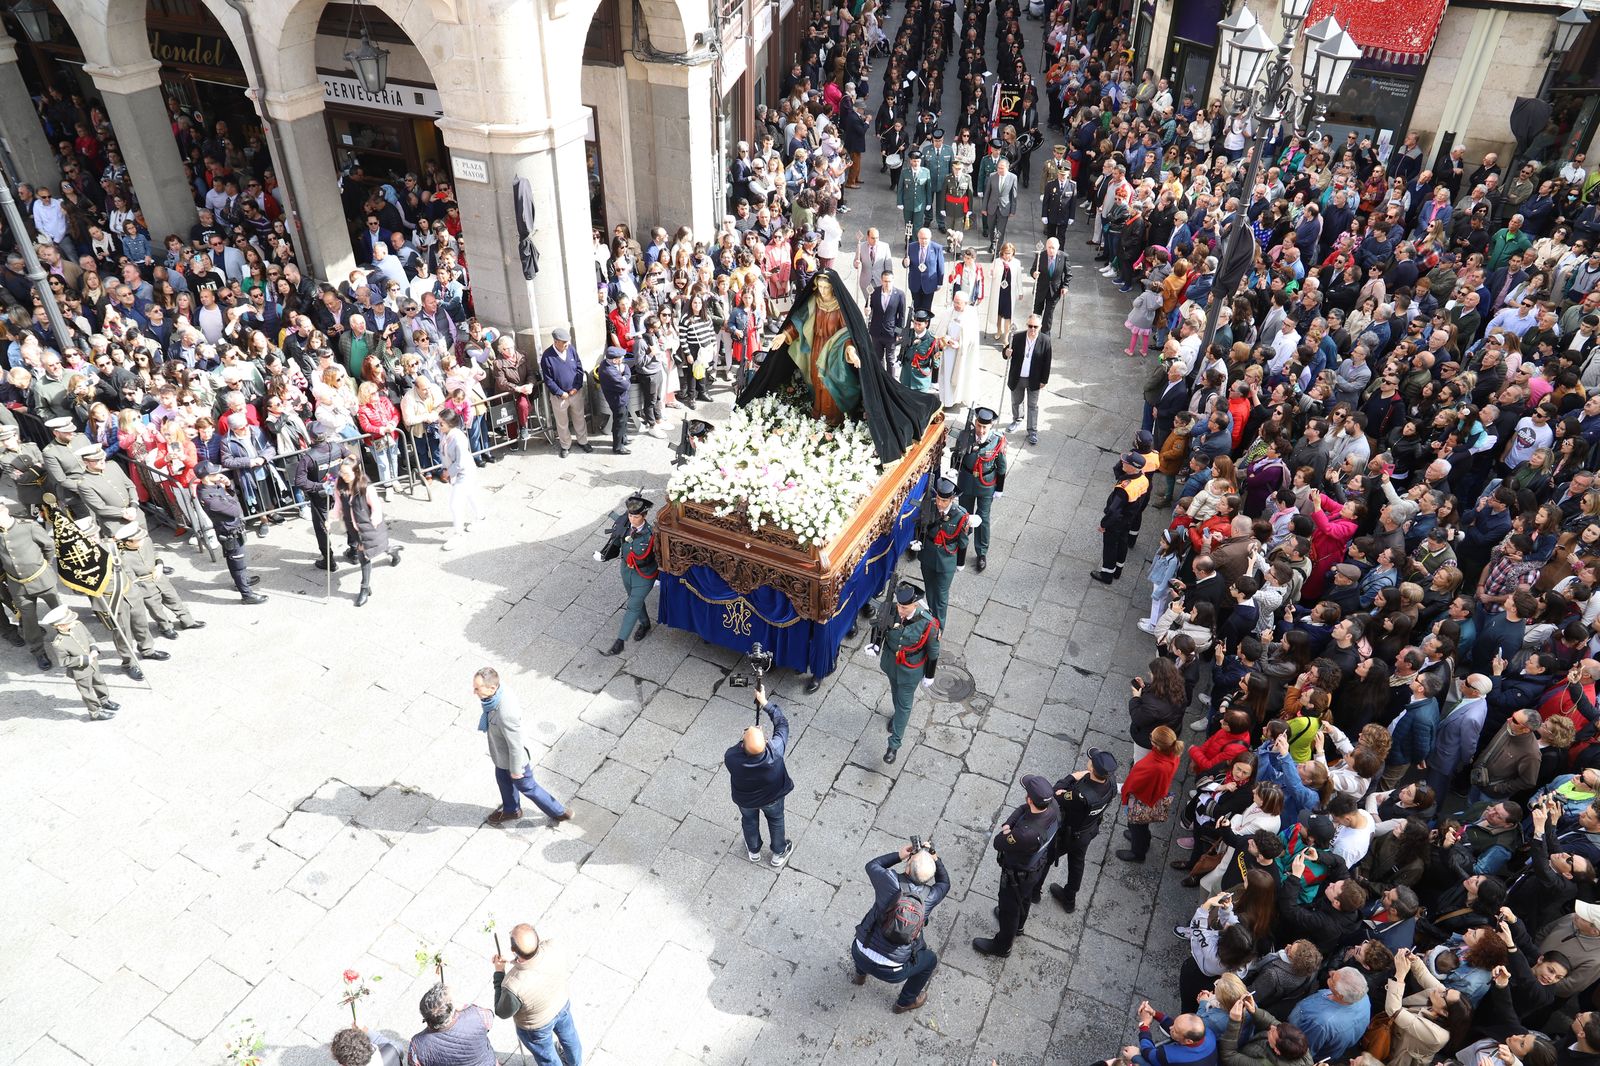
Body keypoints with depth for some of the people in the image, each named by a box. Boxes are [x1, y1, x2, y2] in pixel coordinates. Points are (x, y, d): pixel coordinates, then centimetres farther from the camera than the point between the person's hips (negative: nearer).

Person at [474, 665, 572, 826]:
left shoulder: (506, 713, -45)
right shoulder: (497, 694, -19)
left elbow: (515, 745, -31)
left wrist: (516, 770, -16)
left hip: (514, 757, -8)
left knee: (527, 787, 17)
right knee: (503, 780, 31)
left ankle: (559, 812, 39)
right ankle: (511, 810, 58)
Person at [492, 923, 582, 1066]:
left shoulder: (514, 986, -45)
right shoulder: (556, 945, -36)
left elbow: (503, 1013, -21)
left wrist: (499, 973, -16)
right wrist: (515, 958, -9)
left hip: (537, 1025, -5)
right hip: (563, 1001, 5)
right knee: (567, 1034, 36)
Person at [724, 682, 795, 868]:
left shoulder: (731, 757, -42)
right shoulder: (775, 751, -43)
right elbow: (782, 723, -25)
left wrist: (747, 737, -13)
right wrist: (765, 702, -21)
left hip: (745, 799, 0)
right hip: (772, 796, 0)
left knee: (749, 821, 32)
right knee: (776, 820, 31)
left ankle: (753, 851, 59)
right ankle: (779, 854, 55)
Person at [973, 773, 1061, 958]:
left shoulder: (1026, 833, -48)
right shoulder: (1052, 805, -27)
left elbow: (998, 844, -31)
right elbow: (1022, 809, -10)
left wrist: (1005, 831, -13)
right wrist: (1008, 824, -26)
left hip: (1019, 875, -7)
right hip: (1039, 865, 7)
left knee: (1009, 908, 21)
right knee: (1025, 897, 35)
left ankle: (1002, 947, 48)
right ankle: (1018, 925, 65)